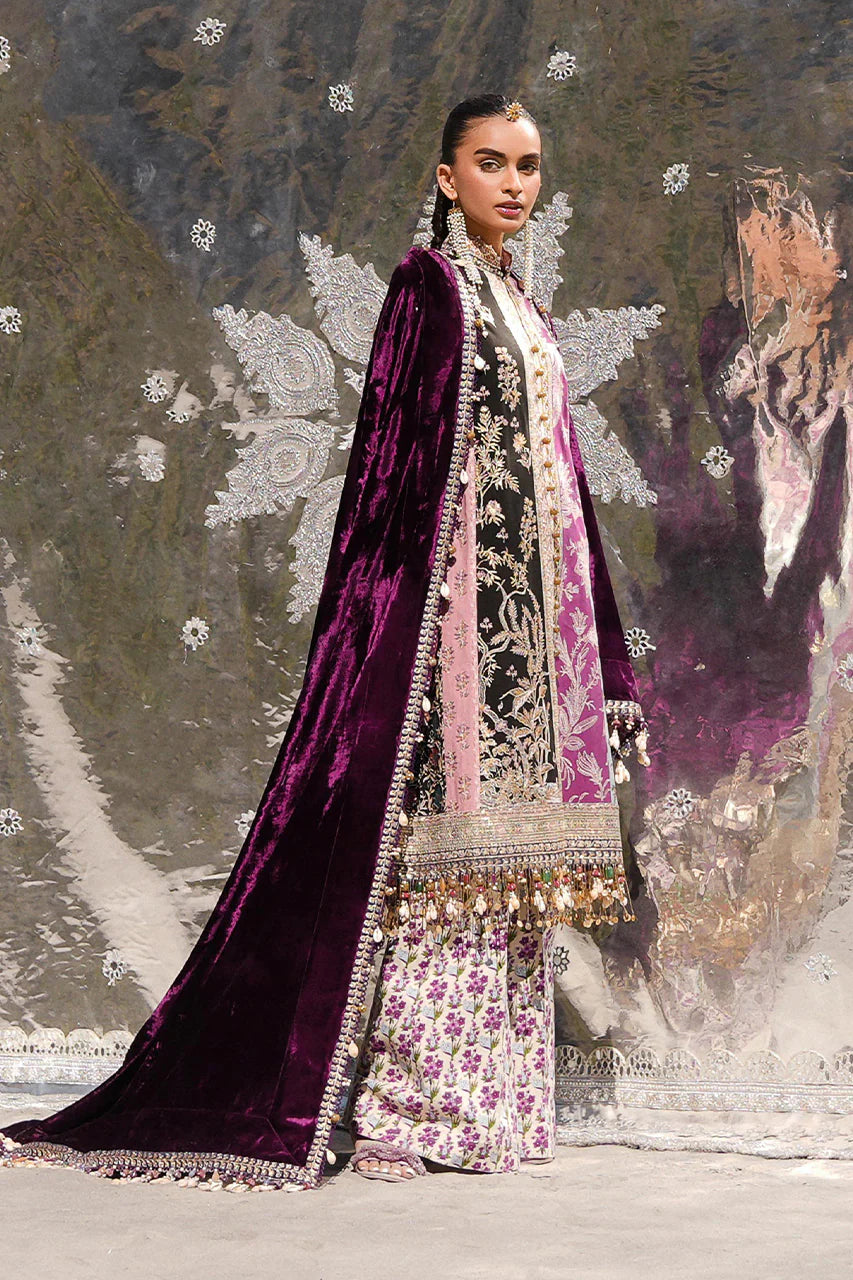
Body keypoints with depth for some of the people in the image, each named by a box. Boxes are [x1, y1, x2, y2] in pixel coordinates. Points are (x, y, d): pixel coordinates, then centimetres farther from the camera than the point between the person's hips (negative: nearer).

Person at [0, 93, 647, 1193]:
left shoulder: (523, 308, 21)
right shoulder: (429, 283, -1)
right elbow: (398, 447, -10)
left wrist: (601, 656, 18)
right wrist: (419, 597, -21)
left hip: (533, 606, 8)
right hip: (452, 590, -8)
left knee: (503, 851, 5)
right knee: (437, 831, -10)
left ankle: (484, 1097, 9)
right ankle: (406, 1107, -6)